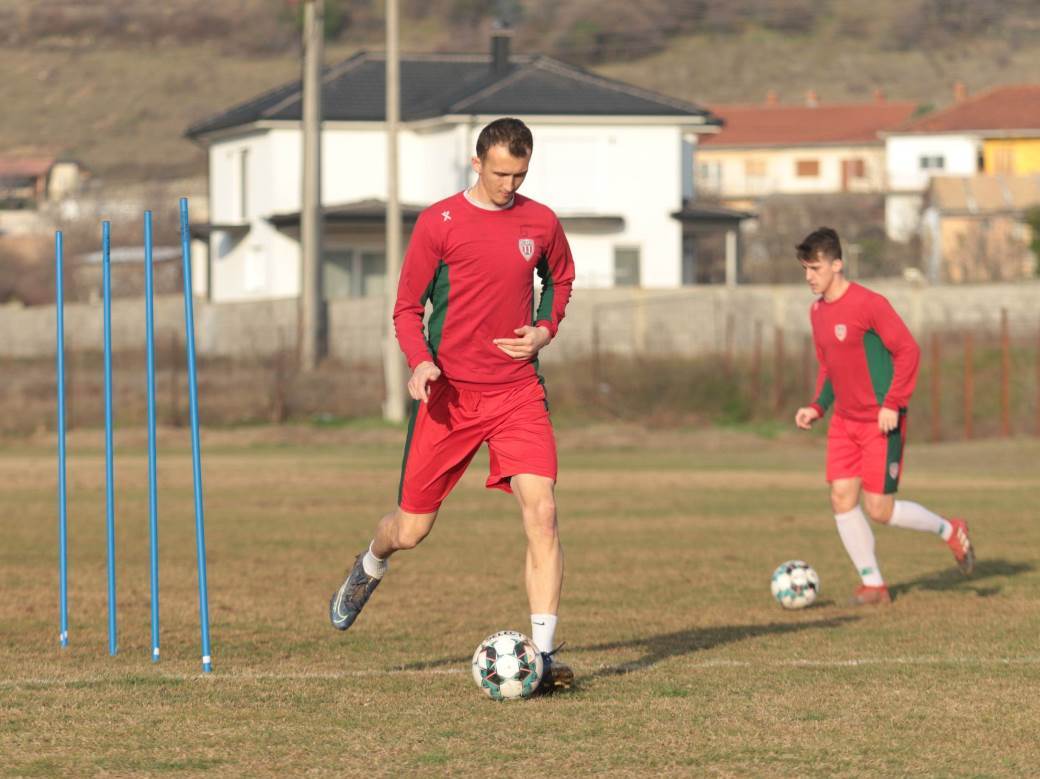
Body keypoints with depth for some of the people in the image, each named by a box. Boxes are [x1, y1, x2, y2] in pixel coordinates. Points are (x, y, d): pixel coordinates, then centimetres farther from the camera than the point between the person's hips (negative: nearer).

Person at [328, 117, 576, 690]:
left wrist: (545, 330, 5)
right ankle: (369, 568, 44)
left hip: (517, 391, 2)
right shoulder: (439, 223, -5)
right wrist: (420, 361, -18)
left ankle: (542, 654, -14)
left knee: (541, 513, -17)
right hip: (449, 392, -2)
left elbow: (560, 280, 24)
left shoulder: (540, 223, 5)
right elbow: (407, 306, 0)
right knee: (412, 529, 6)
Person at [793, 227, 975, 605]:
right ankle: (873, 584, 7)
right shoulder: (818, 311, 8)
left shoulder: (868, 304, -16)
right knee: (841, 499, -3)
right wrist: (816, 407, 5)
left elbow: (908, 350, -15)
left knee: (879, 510, -8)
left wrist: (893, 404, -20)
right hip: (844, 421, 7)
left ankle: (950, 531, 17)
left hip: (881, 422, -7)